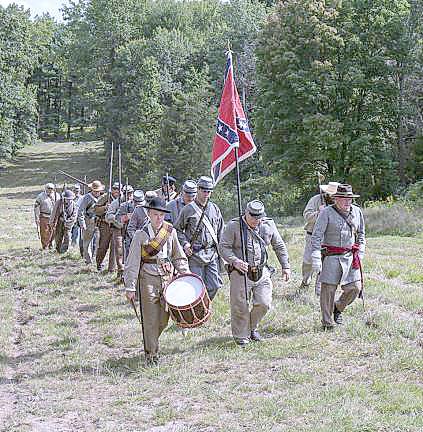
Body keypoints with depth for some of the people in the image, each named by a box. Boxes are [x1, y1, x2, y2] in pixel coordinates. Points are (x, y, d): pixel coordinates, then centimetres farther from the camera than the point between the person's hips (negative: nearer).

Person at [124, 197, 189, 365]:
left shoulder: (170, 231, 5)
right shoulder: (141, 235, -4)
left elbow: (179, 256, 14)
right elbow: (132, 263, -4)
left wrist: (186, 274, 3)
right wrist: (130, 287, -7)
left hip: (168, 278, 3)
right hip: (148, 280, -3)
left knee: (164, 319, 8)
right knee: (151, 320, 0)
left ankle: (151, 343, 33)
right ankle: (151, 354, 12)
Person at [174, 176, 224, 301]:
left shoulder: (214, 209, 12)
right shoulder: (188, 209, -1)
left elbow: (221, 230, 20)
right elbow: (177, 229, 4)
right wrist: (185, 244, -9)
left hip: (213, 254, 4)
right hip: (195, 254, -4)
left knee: (214, 286, 2)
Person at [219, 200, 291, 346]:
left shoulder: (268, 225, 4)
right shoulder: (234, 226, -8)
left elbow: (280, 246, 14)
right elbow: (223, 247, -9)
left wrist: (285, 266, 10)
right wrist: (235, 261, -24)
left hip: (262, 272, 3)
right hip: (241, 274, -3)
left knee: (264, 304, -1)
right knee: (240, 306, 0)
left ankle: (252, 327, 26)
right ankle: (241, 335, 19)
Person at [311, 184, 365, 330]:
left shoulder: (357, 212, 8)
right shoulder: (326, 213, -7)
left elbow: (361, 235, 21)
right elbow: (316, 236, -10)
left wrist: (360, 254, 13)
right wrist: (316, 259, -17)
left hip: (350, 256, 4)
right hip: (331, 256, -4)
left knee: (355, 287, 0)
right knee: (328, 289, -1)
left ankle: (338, 308, 28)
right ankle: (327, 322, 12)